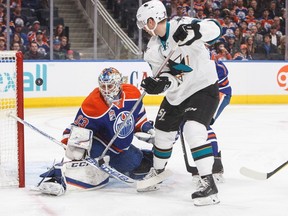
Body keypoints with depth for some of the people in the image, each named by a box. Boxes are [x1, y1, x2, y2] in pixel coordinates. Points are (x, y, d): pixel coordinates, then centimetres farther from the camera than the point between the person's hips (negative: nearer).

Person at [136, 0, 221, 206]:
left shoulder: (182, 25, -20)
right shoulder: (153, 48, -1)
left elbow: (214, 29, -30)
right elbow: (165, 76, -4)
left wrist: (193, 31, -49)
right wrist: (159, 83, -28)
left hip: (203, 88, -8)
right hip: (177, 95, 8)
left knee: (193, 131, -26)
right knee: (163, 133, 18)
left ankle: (209, 185, -21)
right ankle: (156, 173, 45)